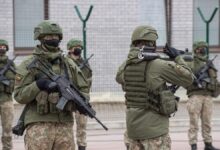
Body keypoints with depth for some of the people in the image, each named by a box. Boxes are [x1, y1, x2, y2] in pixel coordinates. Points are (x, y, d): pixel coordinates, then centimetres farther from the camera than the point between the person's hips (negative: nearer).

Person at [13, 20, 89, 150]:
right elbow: (19, 95, -4)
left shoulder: (69, 65, 14)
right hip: (39, 126, -4)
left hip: (65, 126, 4)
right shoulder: (29, 65, 2)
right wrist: (38, 85, -19)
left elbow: (83, 90, 15)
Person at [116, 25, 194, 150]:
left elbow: (119, 78, 28)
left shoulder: (126, 66, 3)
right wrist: (178, 58, 10)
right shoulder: (158, 65, -15)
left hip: (134, 126, 7)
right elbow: (188, 78, -4)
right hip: (154, 128, -7)